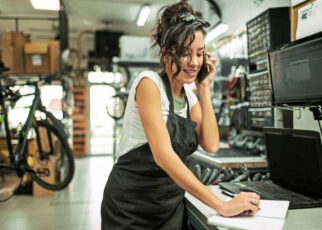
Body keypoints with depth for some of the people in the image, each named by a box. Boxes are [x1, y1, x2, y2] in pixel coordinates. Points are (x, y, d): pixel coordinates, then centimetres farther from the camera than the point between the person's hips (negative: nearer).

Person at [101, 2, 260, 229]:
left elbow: (211, 145, -5)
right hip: (131, 204, -6)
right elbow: (163, 155, -27)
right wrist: (222, 205, -28)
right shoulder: (149, 83, -16)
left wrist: (204, 88, -5)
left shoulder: (189, 96, 6)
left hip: (171, 205, 6)